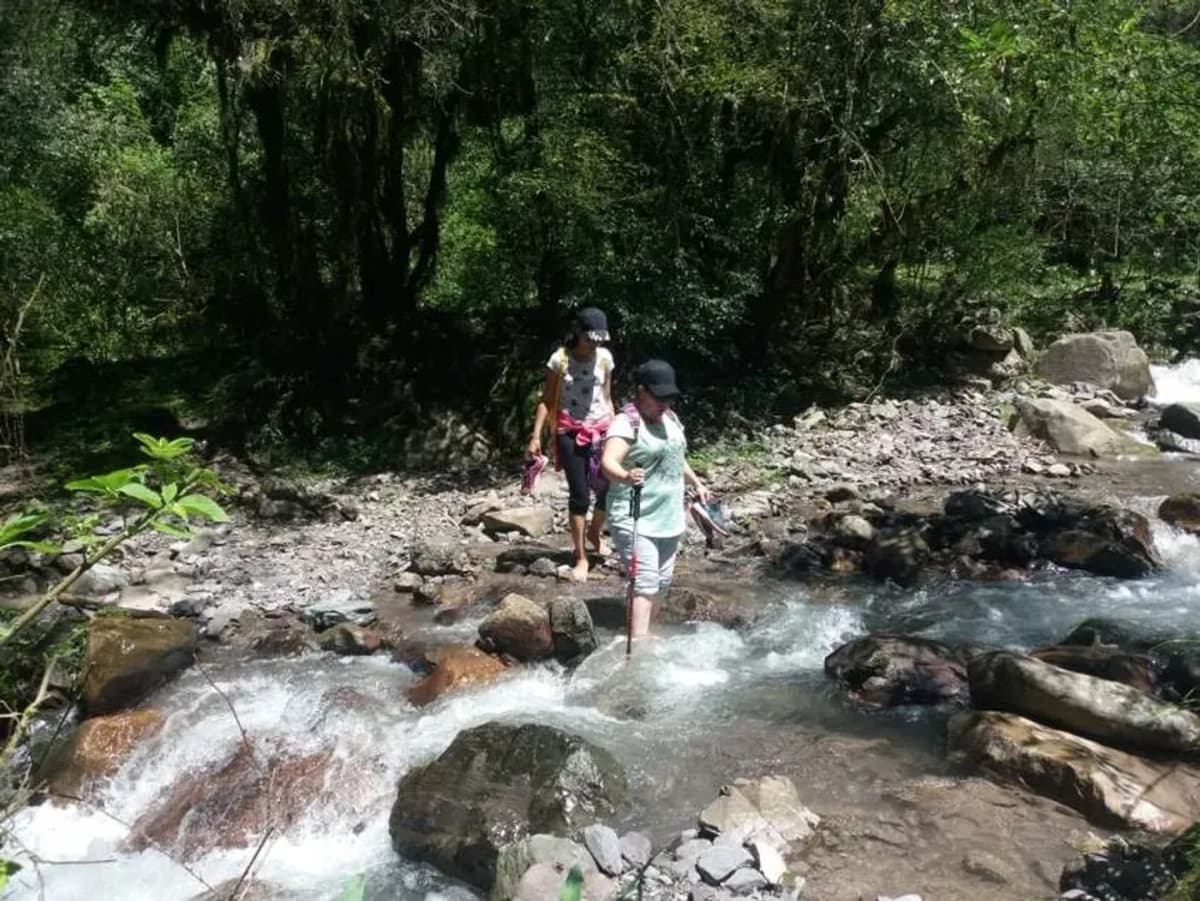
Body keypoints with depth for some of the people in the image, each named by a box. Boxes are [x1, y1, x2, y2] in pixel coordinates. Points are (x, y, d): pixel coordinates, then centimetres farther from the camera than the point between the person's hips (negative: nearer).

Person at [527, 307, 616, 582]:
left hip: (600, 430, 3)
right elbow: (546, 401, -5)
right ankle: (581, 558, 8)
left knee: (609, 488, 1)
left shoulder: (605, 358, 2)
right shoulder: (560, 359, -8)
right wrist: (536, 436, -12)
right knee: (580, 495, -4)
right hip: (570, 432, -3)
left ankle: (595, 533, 32)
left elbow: (607, 398, 10)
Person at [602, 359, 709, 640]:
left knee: (661, 583, 15)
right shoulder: (626, 423, -16)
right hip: (636, 522, -8)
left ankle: (643, 634, 30)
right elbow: (608, 462, -32)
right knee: (645, 584, -14)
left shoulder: (669, 419, 10)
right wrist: (626, 476, -51)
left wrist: (696, 483, 30)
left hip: (670, 519, 8)